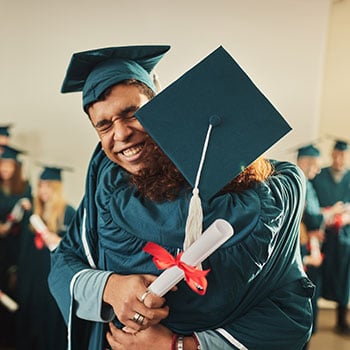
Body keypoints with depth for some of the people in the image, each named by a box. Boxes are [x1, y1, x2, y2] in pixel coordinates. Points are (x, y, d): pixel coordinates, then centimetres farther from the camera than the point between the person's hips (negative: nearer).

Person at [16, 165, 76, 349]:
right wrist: (21, 273, 19)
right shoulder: (35, 212, 11)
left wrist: (59, 242, -27)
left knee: (52, 319, 0)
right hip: (32, 276, 6)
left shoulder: (68, 213, -9)